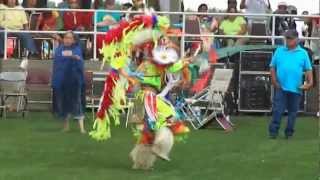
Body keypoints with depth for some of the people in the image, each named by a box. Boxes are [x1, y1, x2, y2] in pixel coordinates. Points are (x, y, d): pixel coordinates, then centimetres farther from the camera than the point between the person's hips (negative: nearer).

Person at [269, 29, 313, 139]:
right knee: (277, 110, -4)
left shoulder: (303, 53, 7)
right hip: (281, 87, 0)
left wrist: (310, 82, -7)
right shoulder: (279, 51, 9)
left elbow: (308, 69, 5)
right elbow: (272, 67, 10)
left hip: (296, 88, 0)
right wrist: (274, 80, -1)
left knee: (293, 112, 7)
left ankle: (289, 132, 16)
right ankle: (273, 131, -1)